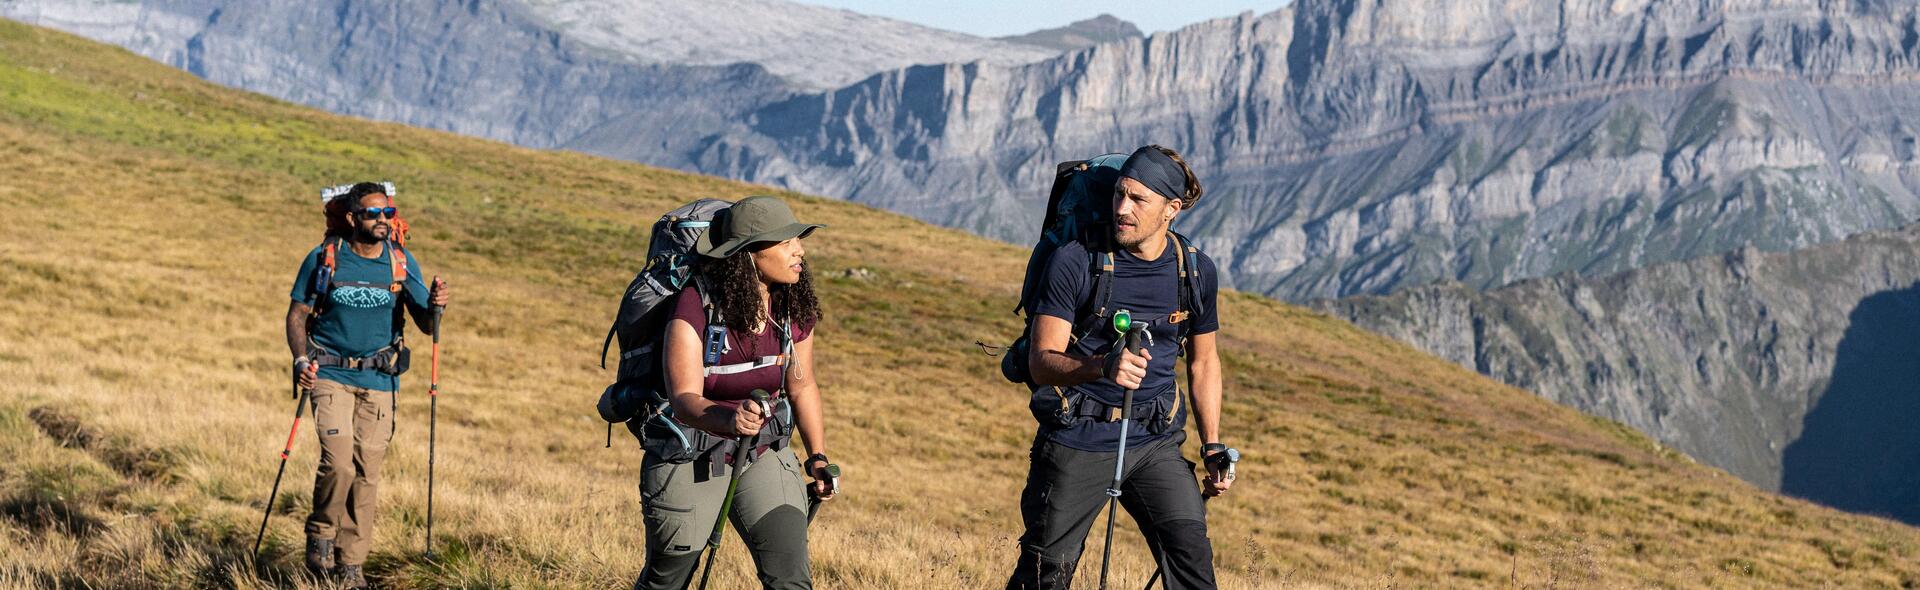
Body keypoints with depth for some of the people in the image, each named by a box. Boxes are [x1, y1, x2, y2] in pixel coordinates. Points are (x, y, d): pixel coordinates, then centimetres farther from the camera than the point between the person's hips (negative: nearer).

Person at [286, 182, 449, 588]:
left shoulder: (402, 263, 1)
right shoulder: (323, 259, -3)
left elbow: (425, 325, 3)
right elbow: (297, 315, 3)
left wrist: (434, 307, -21)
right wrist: (301, 360, -14)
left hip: (379, 381, 2)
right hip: (331, 375, -2)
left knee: (367, 472, 2)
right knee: (339, 461, -18)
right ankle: (321, 534, 8)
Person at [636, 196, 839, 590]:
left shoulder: (795, 310, -8)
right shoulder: (696, 306, -24)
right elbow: (684, 399, -33)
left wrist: (819, 459, 7)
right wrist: (730, 419, -53)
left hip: (764, 456, 4)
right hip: (691, 461, -3)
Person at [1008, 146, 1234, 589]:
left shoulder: (1198, 271, 2)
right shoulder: (1074, 262, -10)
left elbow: (1203, 362, 16)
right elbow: (1042, 362, -13)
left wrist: (1212, 447, 8)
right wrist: (1102, 366, -34)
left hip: (1155, 443, 3)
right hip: (1077, 441, -2)